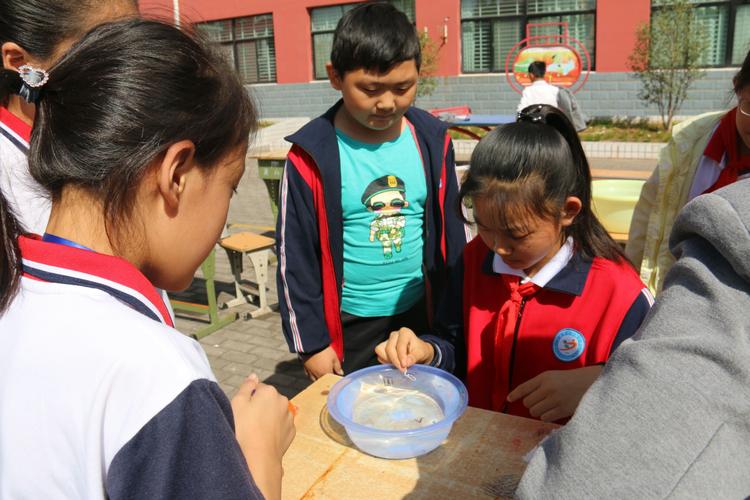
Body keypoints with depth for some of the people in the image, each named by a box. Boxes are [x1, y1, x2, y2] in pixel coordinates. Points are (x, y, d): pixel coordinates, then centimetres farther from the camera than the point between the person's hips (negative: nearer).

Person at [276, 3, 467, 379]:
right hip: (348, 324, -3)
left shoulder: (432, 140, -5)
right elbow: (295, 257, -9)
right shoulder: (312, 156, -15)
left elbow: (451, 230, 5)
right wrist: (311, 342, -6)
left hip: (420, 313, 3)